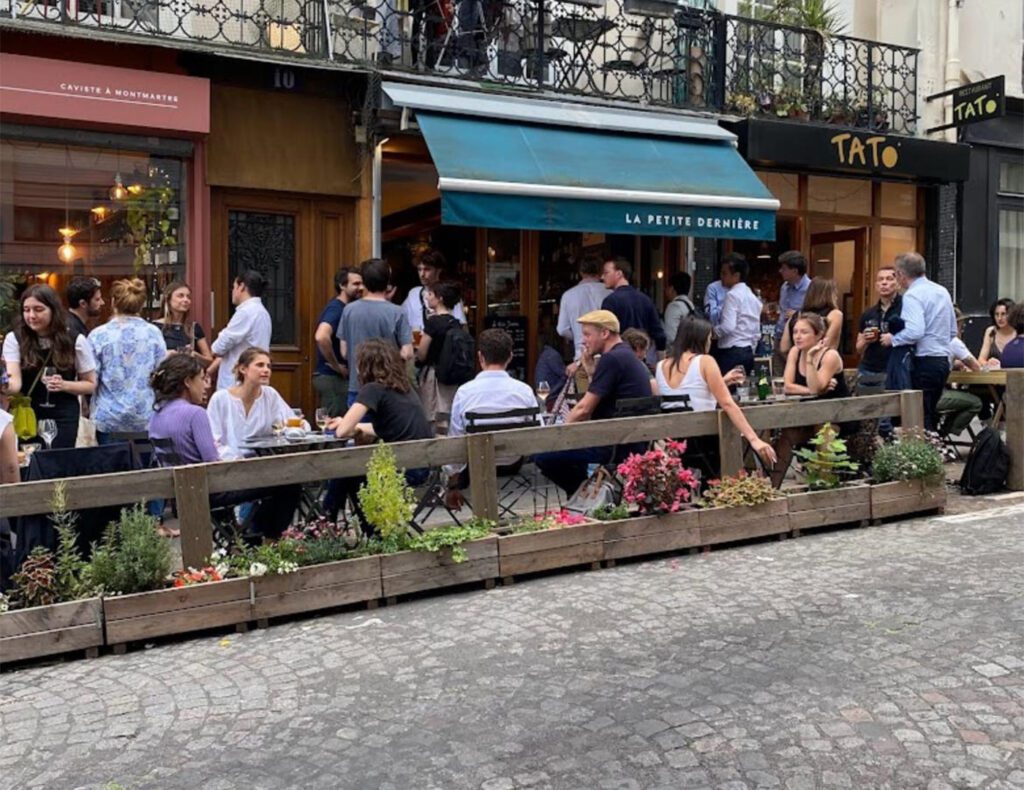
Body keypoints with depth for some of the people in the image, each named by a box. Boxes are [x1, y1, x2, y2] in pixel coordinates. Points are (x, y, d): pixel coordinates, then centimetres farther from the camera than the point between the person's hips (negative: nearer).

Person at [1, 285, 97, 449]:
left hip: (63, 418, -1)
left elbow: (91, 385, 3)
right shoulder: (14, 339, -2)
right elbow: (15, 381, -14)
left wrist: (64, 385, -15)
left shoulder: (75, 341, -3)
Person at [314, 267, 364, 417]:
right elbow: (321, 337, -34)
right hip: (332, 377, -9)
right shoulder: (335, 308, -16)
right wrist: (336, 366, -22)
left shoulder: (343, 308, 12)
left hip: (339, 377, 9)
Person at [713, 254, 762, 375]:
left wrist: (712, 331, -5)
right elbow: (757, 333, 17)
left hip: (731, 353, -9)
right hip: (748, 352, 9)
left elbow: (728, 327, -20)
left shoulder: (732, 295, -10)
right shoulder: (753, 297, 16)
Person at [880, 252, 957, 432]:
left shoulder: (912, 295, -12)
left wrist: (893, 339, -10)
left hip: (924, 362, -9)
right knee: (930, 416, 15)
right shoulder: (942, 291, 14)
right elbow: (953, 331, 19)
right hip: (943, 360, 9)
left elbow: (915, 331, -24)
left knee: (920, 420, -6)